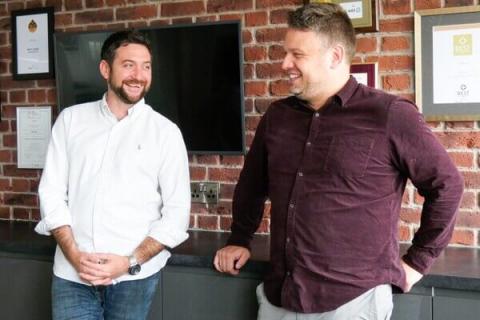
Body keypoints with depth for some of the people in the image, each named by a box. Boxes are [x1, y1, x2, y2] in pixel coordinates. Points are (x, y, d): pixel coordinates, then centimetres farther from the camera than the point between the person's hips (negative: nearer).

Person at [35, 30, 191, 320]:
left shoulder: (166, 131, 0)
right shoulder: (71, 119, 6)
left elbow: (177, 213, -2)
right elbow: (52, 192, 4)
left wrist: (131, 262, -12)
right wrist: (74, 255, -8)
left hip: (135, 276, -1)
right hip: (72, 274, 1)